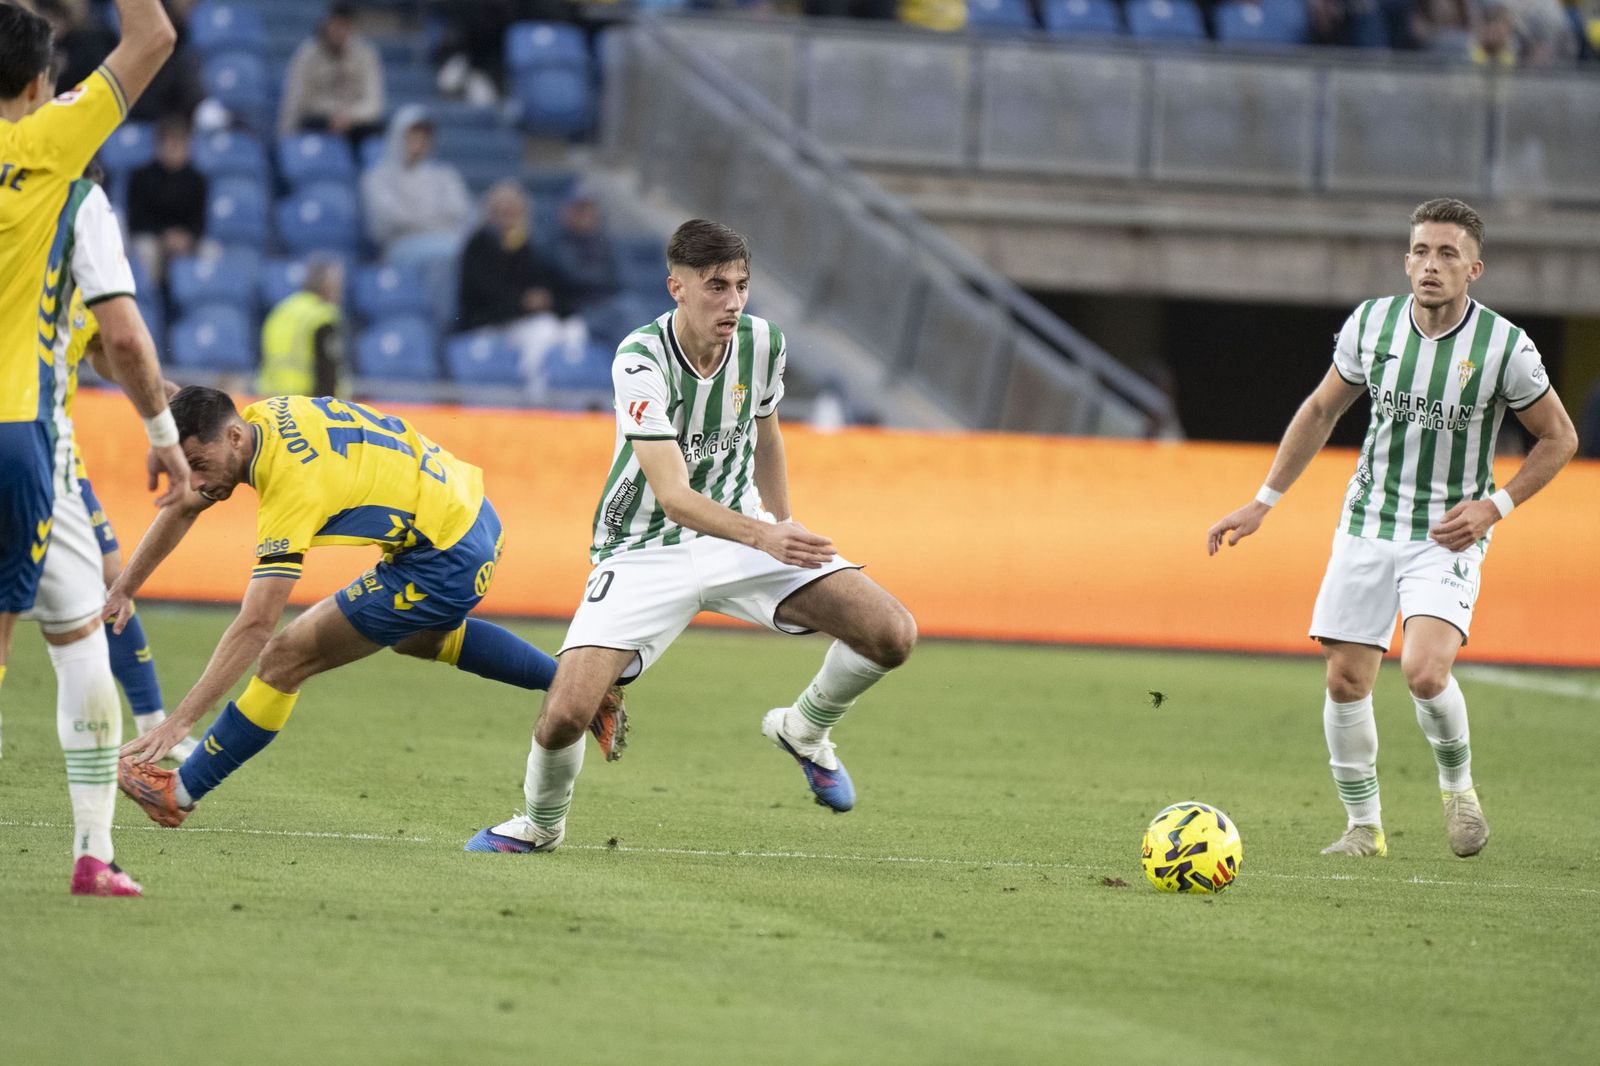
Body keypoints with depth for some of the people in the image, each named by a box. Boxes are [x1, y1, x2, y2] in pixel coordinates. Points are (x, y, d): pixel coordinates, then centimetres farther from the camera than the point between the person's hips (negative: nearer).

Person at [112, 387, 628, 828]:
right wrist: (121, 591, 11)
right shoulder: (262, 417, -3)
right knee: (417, 636, 40)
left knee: (285, 659, -8)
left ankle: (180, 793, 3)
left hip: (445, 562, -10)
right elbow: (183, 508, 13)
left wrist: (179, 720, -32)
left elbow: (256, 626, -32)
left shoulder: (292, 485, -28)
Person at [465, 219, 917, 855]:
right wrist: (765, 539, -46)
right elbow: (674, 495, -32)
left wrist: (784, 529, 23)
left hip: (745, 532, 4)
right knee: (564, 716, -20)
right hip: (644, 553, -4)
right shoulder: (641, 359, -24)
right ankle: (540, 823, 15)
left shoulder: (762, 342, -7)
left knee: (892, 635, -16)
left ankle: (804, 731, 15)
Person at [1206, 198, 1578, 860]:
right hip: (1367, 525, 3)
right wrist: (1263, 503, 11)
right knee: (1345, 680, 0)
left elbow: (1559, 438, 1)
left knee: (1424, 672, -22)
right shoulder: (1370, 323, -4)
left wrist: (1494, 506, -12)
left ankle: (1457, 782, 7)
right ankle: (1363, 826, 17)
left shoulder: (1505, 347, -13)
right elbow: (1321, 411, 11)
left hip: (1448, 537, -3)